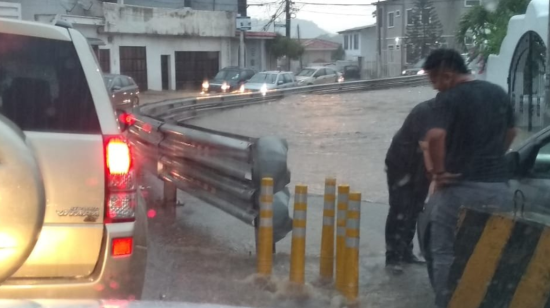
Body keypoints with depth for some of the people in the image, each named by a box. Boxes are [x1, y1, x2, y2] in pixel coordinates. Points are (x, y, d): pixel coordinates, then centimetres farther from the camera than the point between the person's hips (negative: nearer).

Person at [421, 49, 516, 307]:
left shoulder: (449, 97, -12)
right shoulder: (499, 93, 10)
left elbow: (435, 136, -27)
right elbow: (510, 133, 22)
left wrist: (438, 171, -15)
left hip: (460, 186, -6)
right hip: (497, 186, 6)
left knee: (445, 253, 6)